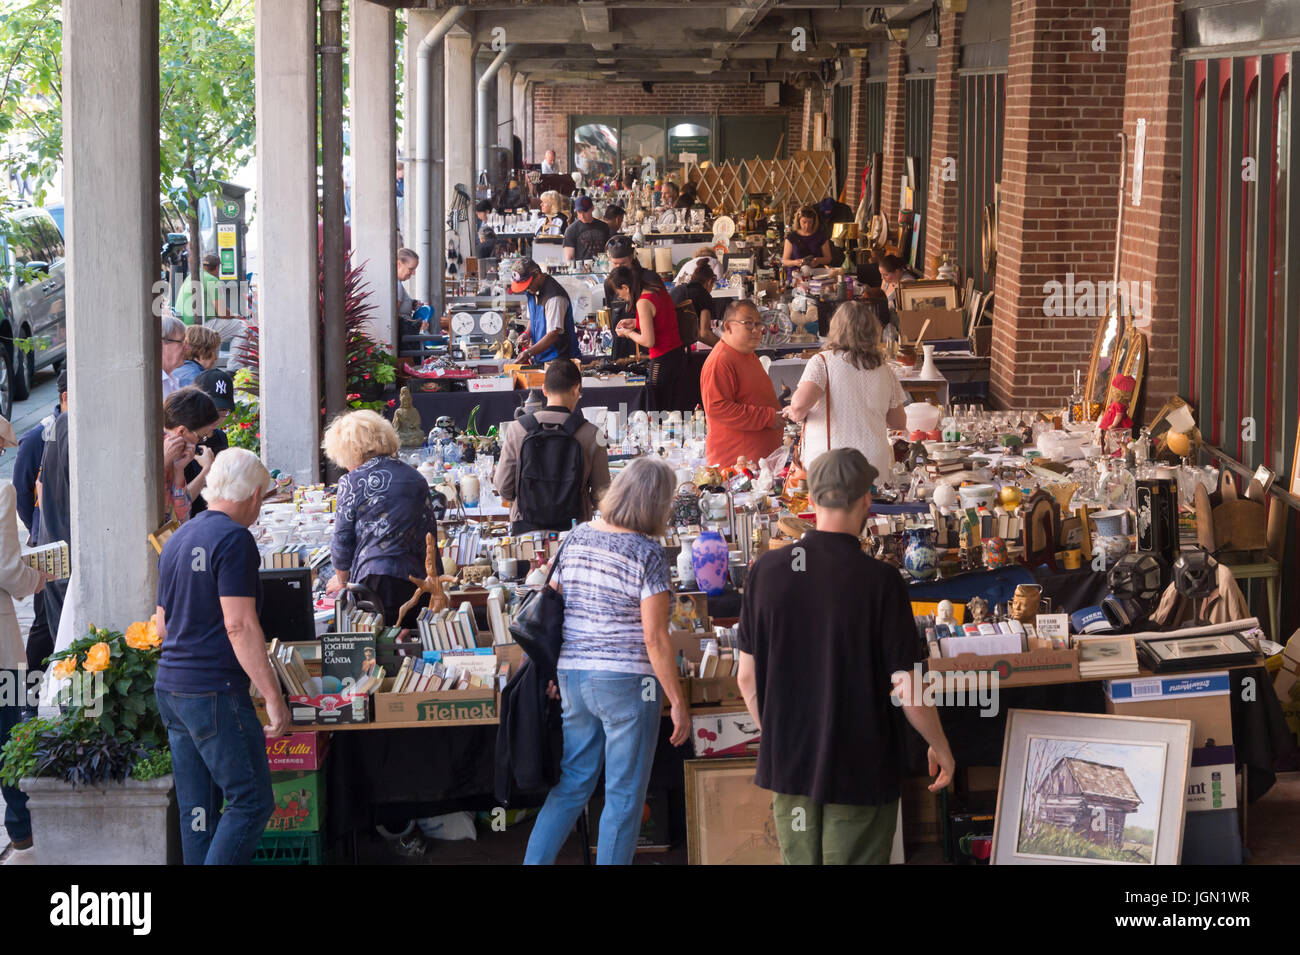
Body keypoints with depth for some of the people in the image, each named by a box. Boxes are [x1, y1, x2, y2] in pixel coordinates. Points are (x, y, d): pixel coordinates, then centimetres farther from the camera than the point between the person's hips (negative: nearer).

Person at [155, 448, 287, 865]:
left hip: (170, 689, 9)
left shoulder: (177, 540, 15)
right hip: (215, 691, -9)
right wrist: (273, 697, -17)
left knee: (197, 810, 10)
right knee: (251, 802, -5)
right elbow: (239, 625, -18)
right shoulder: (234, 539, -11)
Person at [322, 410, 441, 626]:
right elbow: (430, 531, 17)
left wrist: (342, 581, 17)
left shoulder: (353, 482, -2)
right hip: (417, 581, 5)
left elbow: (342, 541, 2)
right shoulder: (416, 478, 13)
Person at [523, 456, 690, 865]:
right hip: (627, 680, -6)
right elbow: (654, 637, -15)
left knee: (571, 784, 16)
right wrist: (678, 702, -9)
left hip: (573, 676, 6)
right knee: (624, 796, 4)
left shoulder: (577, 537, 5)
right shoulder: (648, 555, -13)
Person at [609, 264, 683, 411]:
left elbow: (648, 341, -19)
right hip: (678, 354, 9)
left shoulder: (643, 302, -18)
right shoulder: (659, 290, 7)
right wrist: (635, 323, 17)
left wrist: (628, 333, -2)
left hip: (662, 360, -9)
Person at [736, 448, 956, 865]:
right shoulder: (880, 580, -16)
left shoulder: (767, 570, -4)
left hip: (788, 766, 4)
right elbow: (908, 691, -13)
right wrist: (941, 747, 4)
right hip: (860, 772, -4)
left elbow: (747, 678, 3)